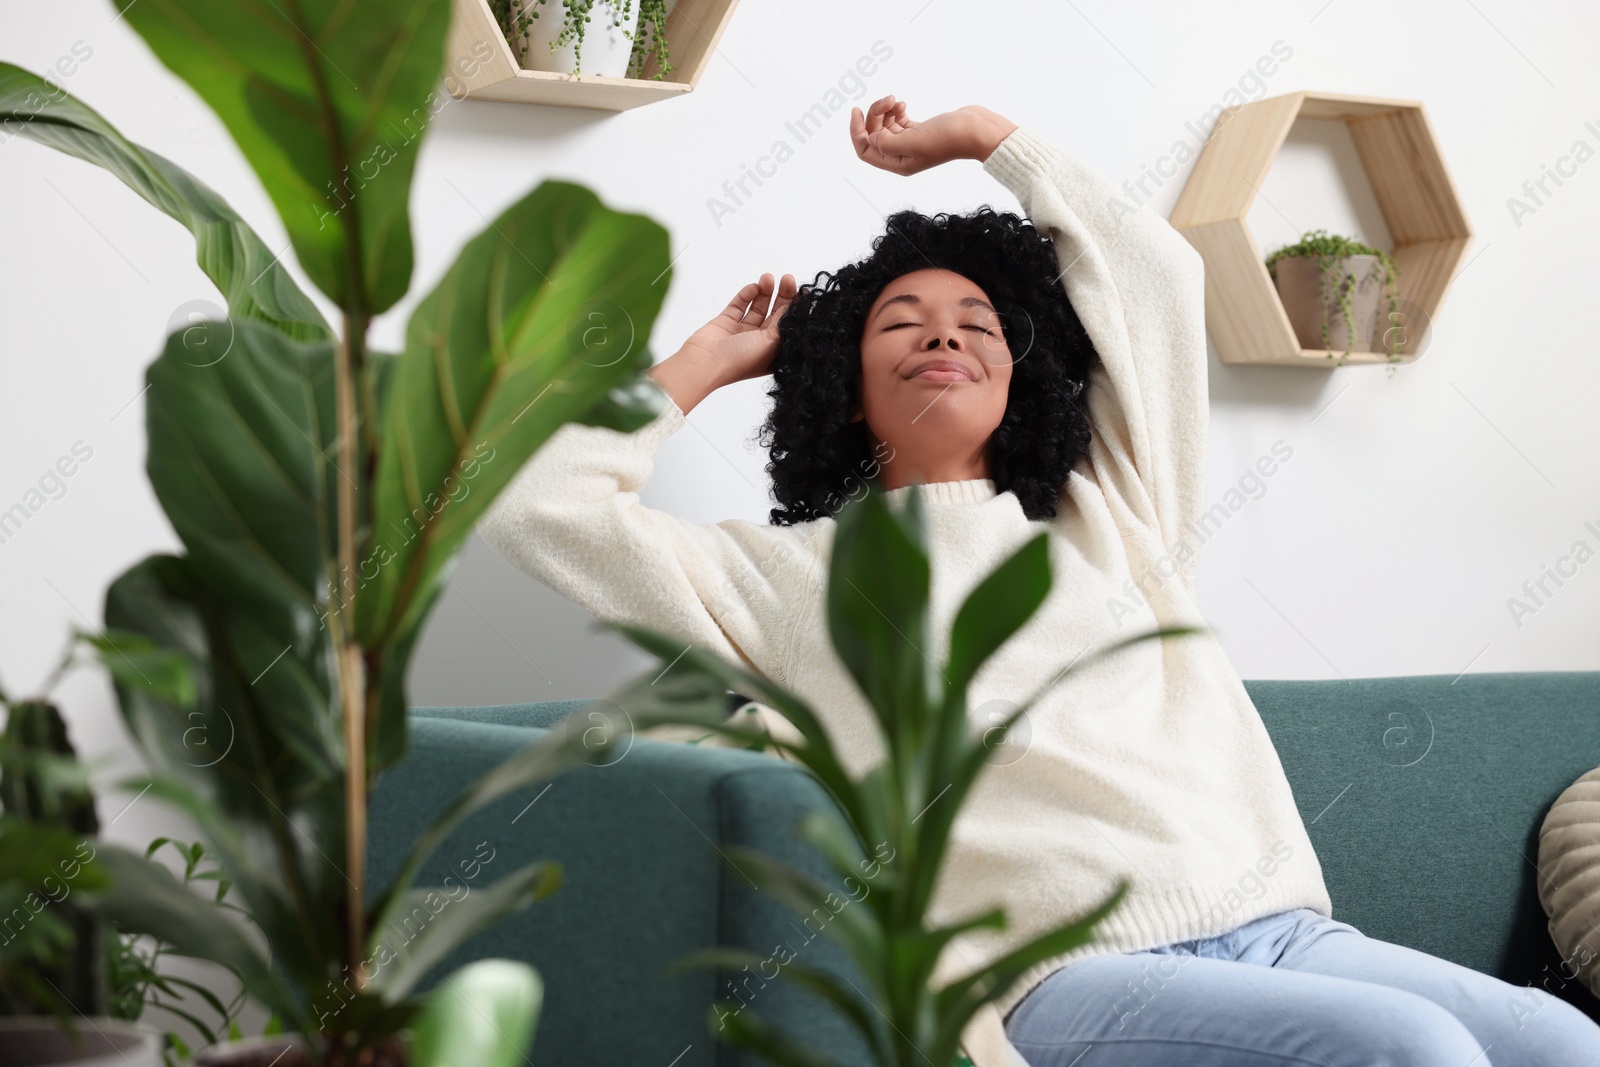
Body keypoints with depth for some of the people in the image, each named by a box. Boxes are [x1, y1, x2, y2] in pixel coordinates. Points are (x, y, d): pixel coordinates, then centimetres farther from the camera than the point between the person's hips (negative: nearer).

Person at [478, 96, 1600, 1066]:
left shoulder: (1103, 523, 24)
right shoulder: (795, 576, 14)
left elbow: (1158, 271, 31)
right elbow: (538, 503, 10)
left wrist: (977, 132, 36)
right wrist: (708, 361, 22)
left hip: (1277, 925, 5)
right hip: (1068, 972, -5)